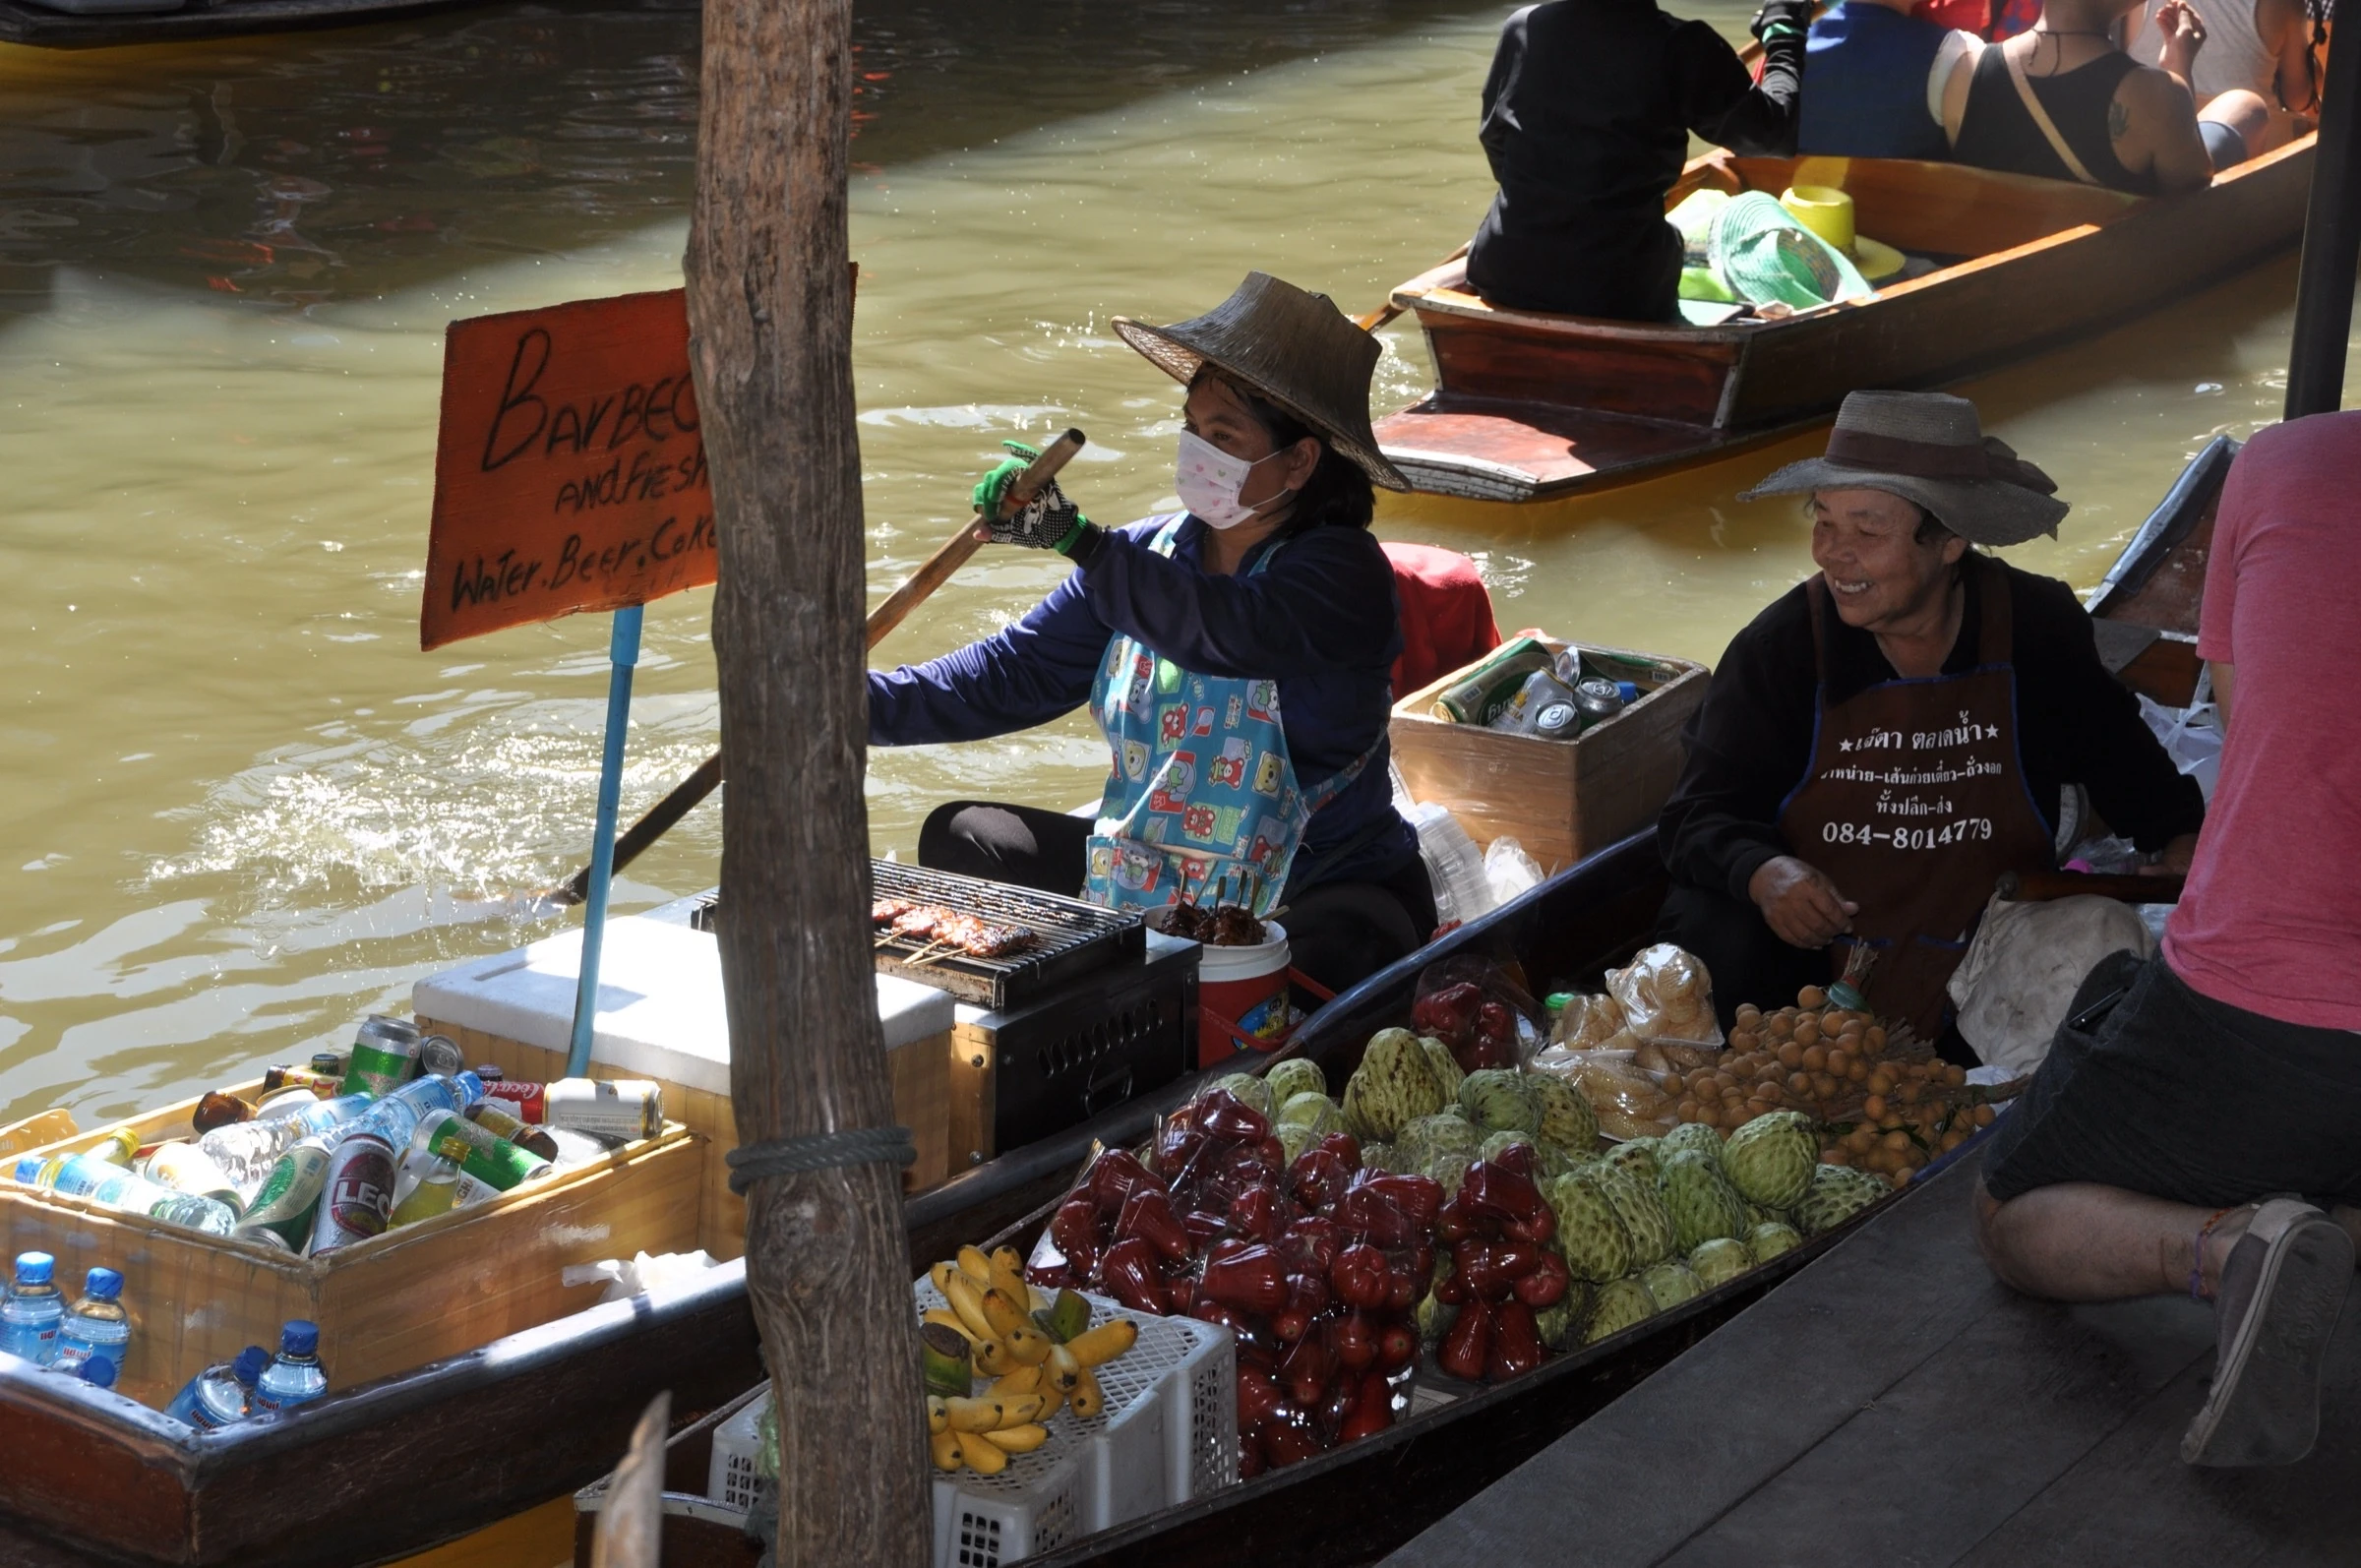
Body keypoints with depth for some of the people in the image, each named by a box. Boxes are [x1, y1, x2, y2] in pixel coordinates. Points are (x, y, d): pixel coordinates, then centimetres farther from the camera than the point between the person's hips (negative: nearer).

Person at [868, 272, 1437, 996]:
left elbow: (1232, 632, -37)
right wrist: (852, 704, -12)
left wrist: (1076, 541, -40)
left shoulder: (1343, 573, -15)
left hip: (1320, 897, -6)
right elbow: (1008, 674, 2)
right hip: (1148, 876, 6)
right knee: (960, 837, 0)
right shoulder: (1145, 556, 5)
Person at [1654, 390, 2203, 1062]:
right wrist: (1763, 873, -29)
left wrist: (2182, 842, 1)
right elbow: (1699, 816, -8)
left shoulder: (2040, 633, -2)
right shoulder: (1779, 647, -7)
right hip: (1807, 962, -2)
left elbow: (2122, 765, 17)